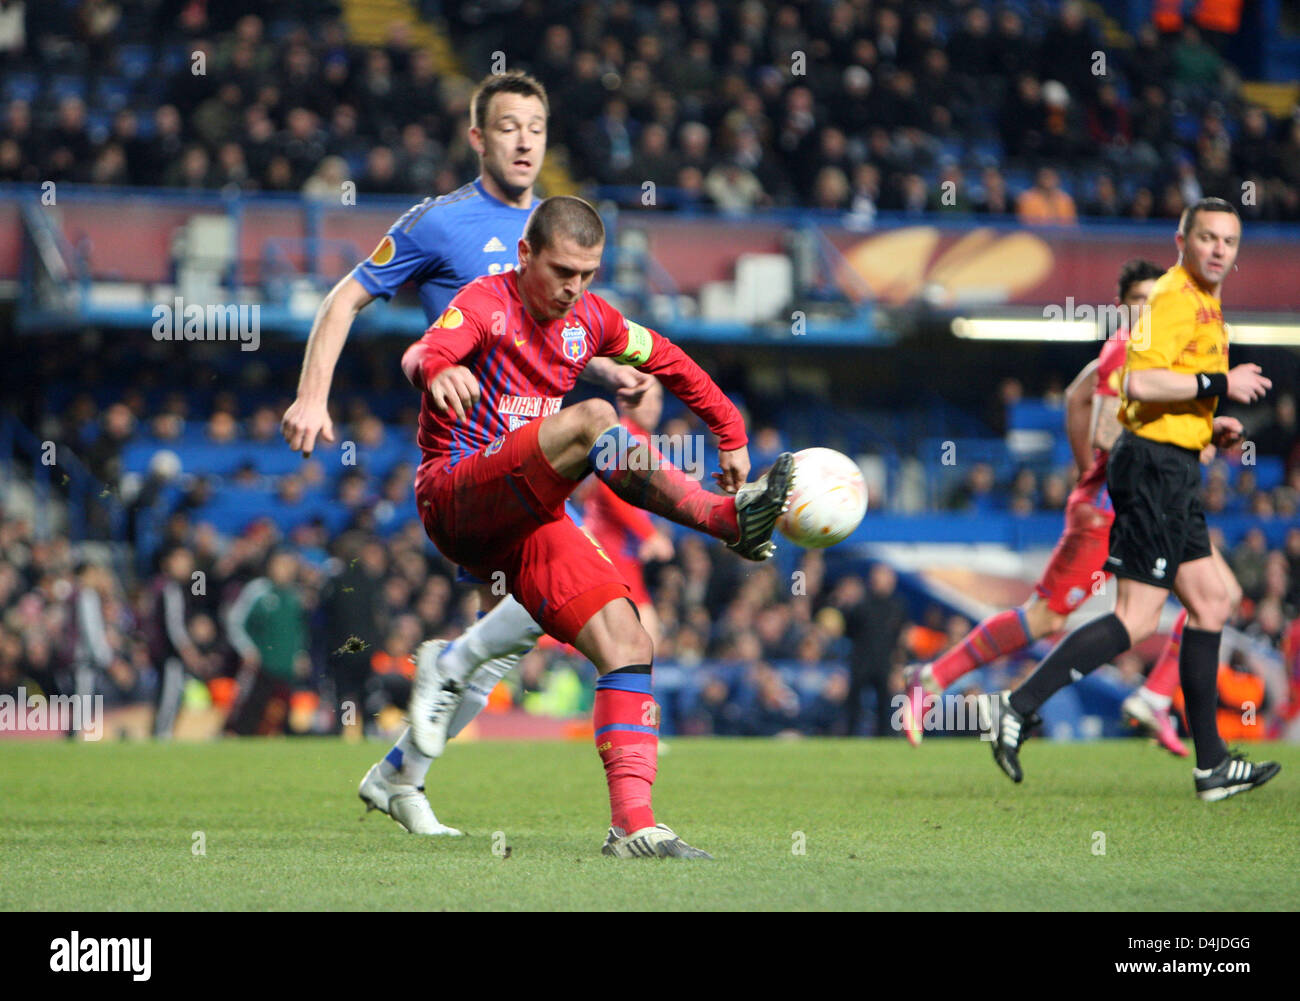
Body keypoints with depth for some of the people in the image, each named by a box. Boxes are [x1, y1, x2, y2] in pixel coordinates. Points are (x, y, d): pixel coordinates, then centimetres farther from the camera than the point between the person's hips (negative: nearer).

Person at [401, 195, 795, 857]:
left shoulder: (589, 319, 12)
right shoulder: (486, 305, -8)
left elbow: (670, 363, 29)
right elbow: (424, 352, -30)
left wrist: (731, 436, 26)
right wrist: (436, 370, -53)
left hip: (527, 520, 7)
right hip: (453, 496, -7)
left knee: (628, 646, -11)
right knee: (593, 420, -30)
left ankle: (633, 824, -14)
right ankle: (732, 518, -31)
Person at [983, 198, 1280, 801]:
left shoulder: (1201, 303, 19)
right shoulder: (1175, 298, -14)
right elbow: (1140, 381, -26)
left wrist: (1209, 425, 16)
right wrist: (1220, 384, -19)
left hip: (1173, 467, 11)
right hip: (1155, 466, -11)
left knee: (1210, 601, 10)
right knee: (1137, 619, -12)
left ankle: (1212, 765, 13)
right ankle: (1018, 710, -11)